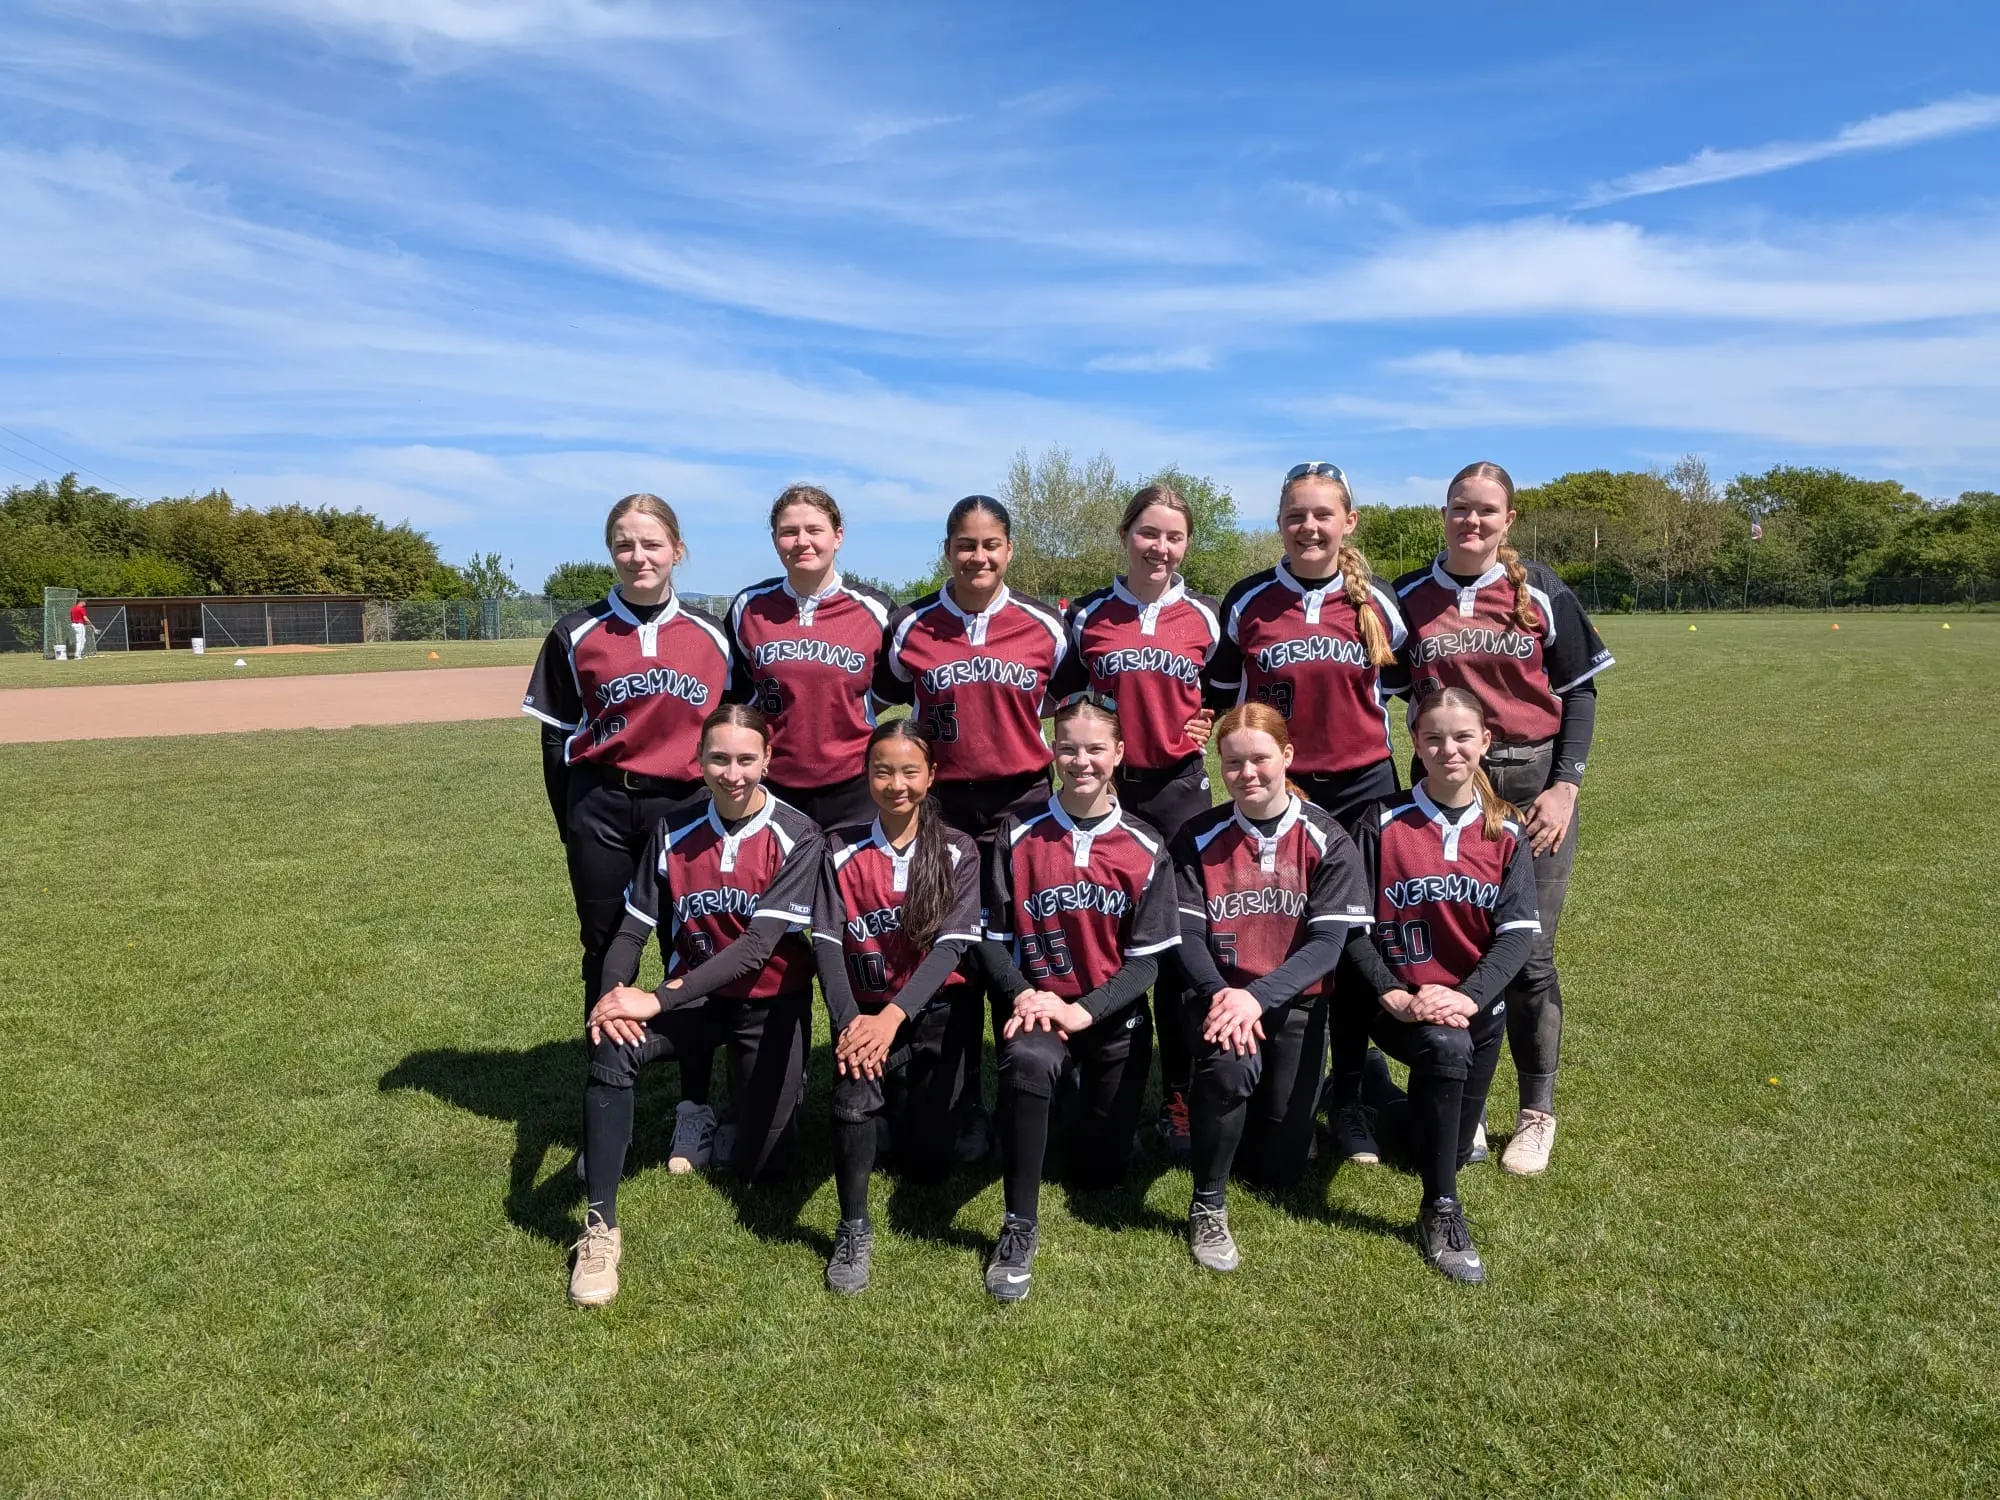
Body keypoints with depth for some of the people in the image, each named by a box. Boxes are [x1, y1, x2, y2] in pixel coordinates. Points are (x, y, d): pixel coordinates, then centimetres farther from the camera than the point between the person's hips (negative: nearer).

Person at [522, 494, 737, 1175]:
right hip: (602, 811, 0)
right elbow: (557, 738, 4)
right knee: (607, 956, 10)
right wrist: (575, 826, 3)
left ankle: (695, 1107, 18)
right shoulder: (578, 634, 2)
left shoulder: (711, 635, 4)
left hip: (687, 808, 0)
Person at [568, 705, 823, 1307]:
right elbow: (633, 929, -5)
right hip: (694, 997, 2)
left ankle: (757, 1094, 34)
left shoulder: (796, 837, -16)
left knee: (754, 1166, -2)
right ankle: (600, 1229, -17)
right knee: (610, 1048, -28)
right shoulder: (674, 831, -5)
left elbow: (758, 945, -24)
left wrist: (659, 1000, -28)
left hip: (768, 1004, -2)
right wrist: (613, 993, -26)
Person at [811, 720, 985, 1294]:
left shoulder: (958, 852, -3)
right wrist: (850, 1020, -26)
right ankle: (853, 1229, -14)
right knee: (855, 1082, -33)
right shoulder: (841, 850, -1)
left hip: (933, 1010, 0)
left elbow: (951, 945, -13)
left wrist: (893, 1015, -27)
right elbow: (827, 943, -9)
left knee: (925, 1165, -1)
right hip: (865, 1011, 0)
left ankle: (918, 1108, 35)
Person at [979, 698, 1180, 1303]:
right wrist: (1023, 994, -20)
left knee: (1099, 1168, 6)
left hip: (1114, 1013, 1)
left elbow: (1145, 958, -6)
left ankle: (1099, 1096, 40)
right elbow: (994, 938, -3)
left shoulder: (1145, 850, -5)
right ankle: (1020, 1227, -20)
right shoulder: (1018, 836, -6)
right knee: (1026, 1062, -37)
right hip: (1037, 1002, -1)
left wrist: (1083, 1011, -18)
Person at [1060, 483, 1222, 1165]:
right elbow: (1060, 697, 12)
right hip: (1104, 789, 0)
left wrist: (1209, 726, 1)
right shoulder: (1087, 615, 3)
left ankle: (1178, 1095, 13)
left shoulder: (1203, 617, 5)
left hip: (1178, 789, 0)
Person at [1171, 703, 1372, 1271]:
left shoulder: (1326, 840, -4)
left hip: (1294, 1001, 1)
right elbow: (1187, 935, -6)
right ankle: (1207, 1205, -14)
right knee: (1231, 1062, -36)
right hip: (1220, 994, 0)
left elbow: (1328, 942, -12)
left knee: (1280, 1166, 0)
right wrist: (1220, 994, -26)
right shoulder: (1199, 838, -1)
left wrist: (1258, 997, -26)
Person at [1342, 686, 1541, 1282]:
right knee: (1446, 1046, -36)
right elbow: (1353, 928, -6)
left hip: (1476, 1002, 3)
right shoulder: (1383, 826, -4)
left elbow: (1519, 931, -7)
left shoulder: (1506, 833, 2)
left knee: (1456, 1150, 3)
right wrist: (1394, 996, -19)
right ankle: (1440, 1209, -22)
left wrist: (1467, 996, -22)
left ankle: (1423, 1110, 40)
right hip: (1400, 1001, -3)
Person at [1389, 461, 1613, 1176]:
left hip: (1534, 786, -1)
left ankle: (1537, 1112, 19)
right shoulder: (1409, 597, 3)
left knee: (1527, 955, 1)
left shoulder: (1541, 593, 1)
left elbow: (1579, 691, 4)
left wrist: (1565, 785, -6)